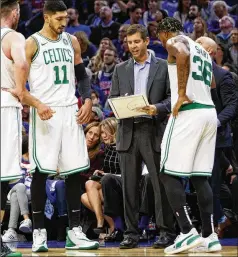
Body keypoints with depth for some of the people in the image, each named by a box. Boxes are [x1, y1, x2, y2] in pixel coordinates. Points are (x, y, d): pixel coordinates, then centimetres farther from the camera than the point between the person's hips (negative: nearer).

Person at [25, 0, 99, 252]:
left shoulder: (71, 41, 11)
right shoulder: (32, 43, -4)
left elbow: (81, 75, 19)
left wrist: (87, 100, 2)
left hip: (70, 111, 5)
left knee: (74, 171, 3)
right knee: (41, 171, -4)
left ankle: (74, 232, 8)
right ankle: (39, 232, 3)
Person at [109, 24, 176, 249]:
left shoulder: (163, 67, 6)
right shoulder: (120, 69, 15)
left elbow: (172, 97, 2)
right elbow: (112, 99, 13)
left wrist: (158, 108, -16)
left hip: (154, 131, -3)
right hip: (128, 132, 3)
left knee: (160, 183, -4)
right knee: (129, 185, 3)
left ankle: (167, 231, 1)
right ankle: (131, 232, 7)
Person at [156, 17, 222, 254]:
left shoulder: (174, 41, -1)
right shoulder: (202, 50, 25)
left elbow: (183, 54, -25)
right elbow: (212, 84, 28)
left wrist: (182, 94, -21)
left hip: (188, 113, -8)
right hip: (210, 112, 8)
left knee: (169, 175, -4)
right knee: (200, 177, 9)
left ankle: (187, 233, -13)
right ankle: (209, 236, 4)